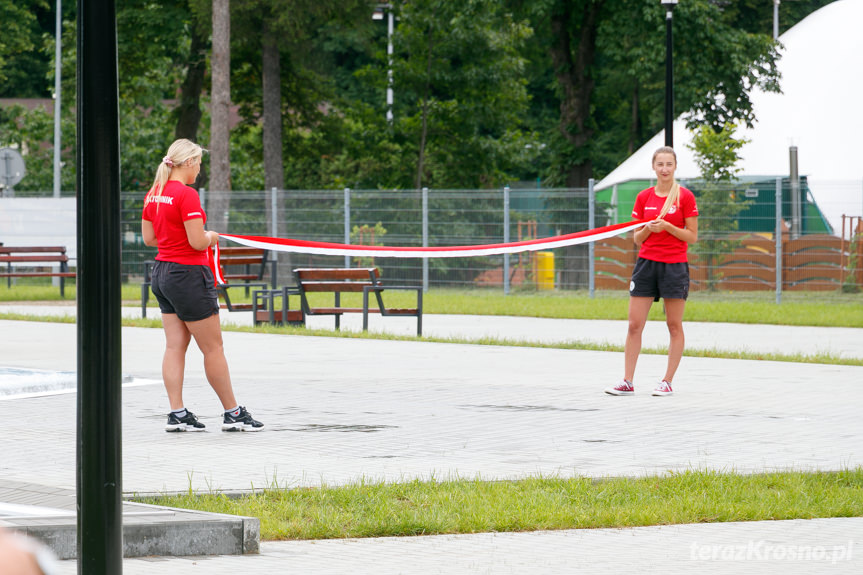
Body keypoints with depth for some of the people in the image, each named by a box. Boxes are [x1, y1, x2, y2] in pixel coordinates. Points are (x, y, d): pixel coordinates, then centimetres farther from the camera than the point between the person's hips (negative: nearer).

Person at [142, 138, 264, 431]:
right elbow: (198, 242, -21)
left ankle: (177, 413, 4)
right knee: (213, 348, 0)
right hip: (188, 275, -8)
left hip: (162, 273, 8)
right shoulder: (187, 195, -18)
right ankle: (233, 414, 7)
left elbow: (148, 237, 15)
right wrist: (210, 237, -1)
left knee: (175, 345, 7)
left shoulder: (154, 193, 8)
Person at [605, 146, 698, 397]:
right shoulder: (644, 197, 8)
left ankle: (667, 382, 7)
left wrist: (667, 226, -15)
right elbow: (637, 239, 11)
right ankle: (627, 382, 2)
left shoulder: (685, 197, -2)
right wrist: (648, 228, -9)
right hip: (646, 263, 3)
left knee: (674, 326, 1)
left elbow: (692, 236, -3)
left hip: (675, 265, -3)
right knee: (634, 325, -2)